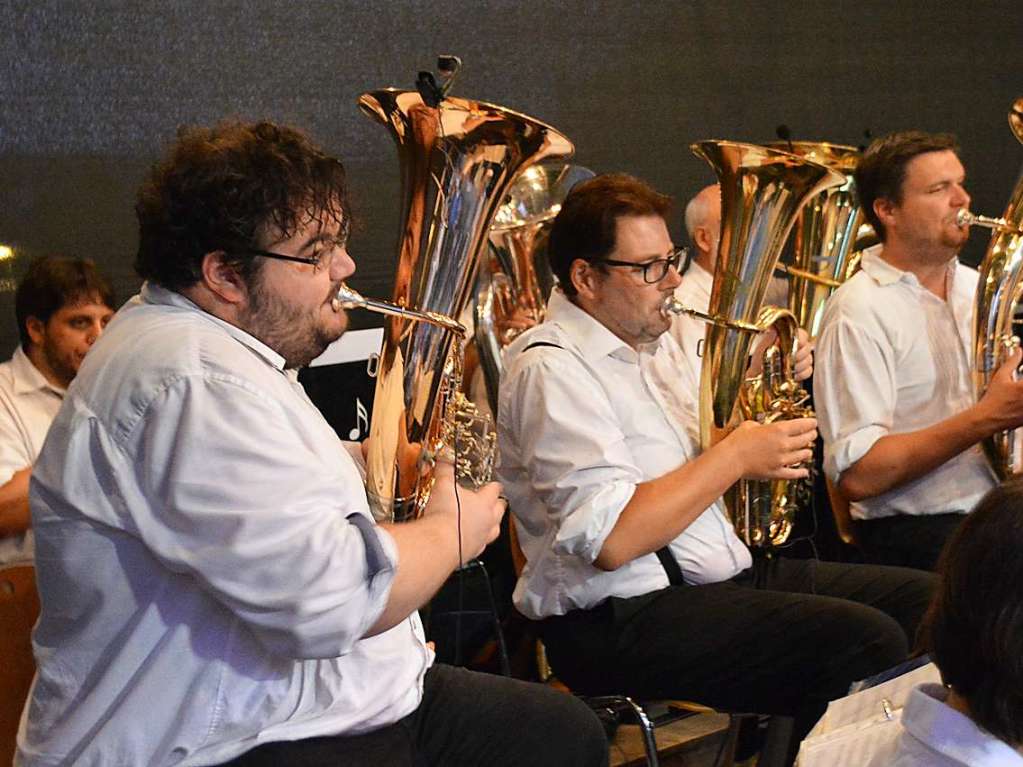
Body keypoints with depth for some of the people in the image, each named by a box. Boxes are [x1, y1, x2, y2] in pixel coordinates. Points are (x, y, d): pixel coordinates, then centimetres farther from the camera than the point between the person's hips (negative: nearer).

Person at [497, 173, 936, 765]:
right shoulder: (552, 370, -15)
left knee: (925, 599, 0)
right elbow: (612, 539, -24)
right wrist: (737, 456, -16)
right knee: (866, 642, -25)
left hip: (726, 573, 10)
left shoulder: (656, 344, 16)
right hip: (624, 621, -10)